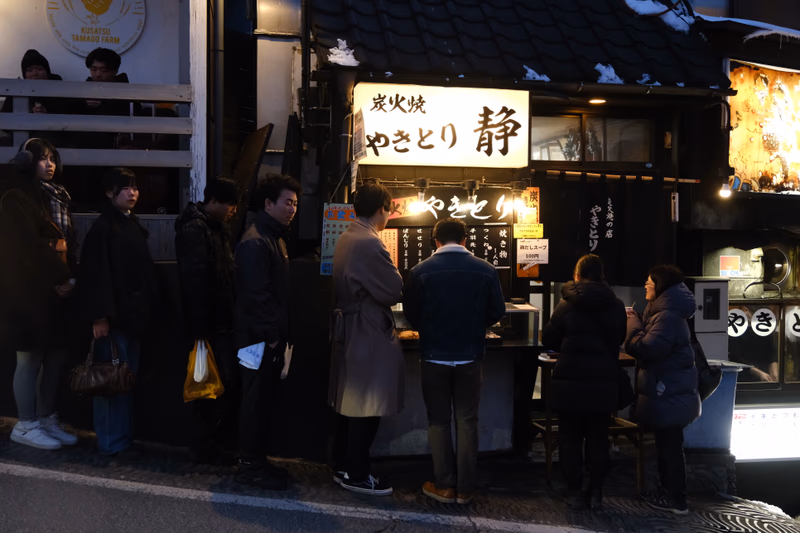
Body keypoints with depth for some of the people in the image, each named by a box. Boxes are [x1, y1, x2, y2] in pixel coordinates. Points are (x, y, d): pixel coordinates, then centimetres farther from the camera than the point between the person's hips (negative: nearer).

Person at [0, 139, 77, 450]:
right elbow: (28, 246, -15)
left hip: (56, 288, 7)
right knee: (30, 359, -1)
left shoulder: (57, 197, 18)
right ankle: (27, 426, 9)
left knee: (56, 356, 8)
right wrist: (60, 279, -12)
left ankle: (47, 420, 17)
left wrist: (69, 277, 1)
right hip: (29, 290, -7)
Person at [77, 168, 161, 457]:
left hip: (135, 314, 8)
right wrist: (99, 316, -19)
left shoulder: (134, 226, 15)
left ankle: (125, 437, 22)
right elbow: (96, 275, -15)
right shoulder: (102, 228, -9)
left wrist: (150, 310, 13)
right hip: (113, 316, -8)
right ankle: (110, 441, 9)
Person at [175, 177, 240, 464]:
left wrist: (233, 318, 14)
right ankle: (209, 447, 10)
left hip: (223, 322, 9)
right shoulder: (195, 230, -14)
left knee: (229, 383, 12)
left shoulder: (217, 228, 15)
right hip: (211, 326, -9)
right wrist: (199, 330, -22)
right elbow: (194, 282, -20)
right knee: (223, 385, -5)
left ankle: (213, 444, 24)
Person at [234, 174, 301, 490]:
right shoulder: (255, 242, -15)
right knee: (256, 403, 0)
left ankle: (257, 461, 26)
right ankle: (250, 467, 11)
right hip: (259, 338, -10)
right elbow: (257, 295, -22)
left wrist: (282, 334, 16)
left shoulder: (276, 238, 17)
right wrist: (271, 335, -19)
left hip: (272, 338, 10)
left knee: (263, 402, 15)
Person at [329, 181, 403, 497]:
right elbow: (394, 291, -19)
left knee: (349, 404, 17)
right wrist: (396, 280, 0)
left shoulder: (346, 239, 10)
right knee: (367, 409, 1)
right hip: (369, 336, -10)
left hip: (349, 332, 10)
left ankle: (343, 467, 28)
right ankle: (356, 475, 11)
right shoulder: (369, 244, -21)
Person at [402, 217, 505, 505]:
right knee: (467, 421, 11)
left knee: (438, 421, 11)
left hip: (434, 357, -1)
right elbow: (497, 312, 1)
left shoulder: (420, 271, -9)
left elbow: (411, 314, -1)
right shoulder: (486, 270, -6)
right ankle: (465, 488, 17)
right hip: (470, 357, 1)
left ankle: (445, 486, 17)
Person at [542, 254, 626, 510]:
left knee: (571, 437, 8)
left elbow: (548, 340, 0)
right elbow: (620, 340, 14)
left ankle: (574, 492, 12)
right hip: (604, 381, 3)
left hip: (571, 380, -2)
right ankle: (596, 492, 17)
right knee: (598, 437, 12)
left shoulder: (566, 305, -8)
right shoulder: (617, 306, 0)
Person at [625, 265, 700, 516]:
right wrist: (636, 323, 2)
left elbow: (647, 348, -28)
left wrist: (633, 323, -15)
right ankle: (668, 490, 29)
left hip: (669, 393, -11)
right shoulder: (665, 312, 14)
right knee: (666, 443, 18)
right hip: (669, 390, 11)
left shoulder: (667, 316, -21)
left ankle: (677, 500, 10)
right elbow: (653, 346, 15)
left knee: (670, 445, -1)